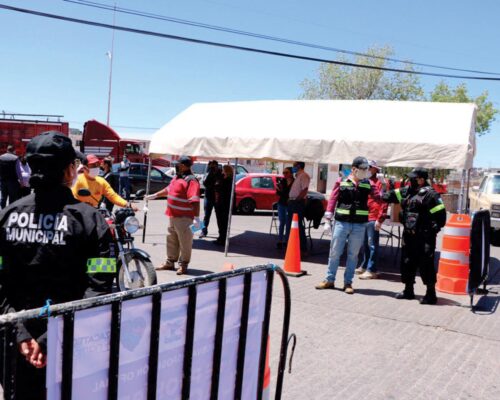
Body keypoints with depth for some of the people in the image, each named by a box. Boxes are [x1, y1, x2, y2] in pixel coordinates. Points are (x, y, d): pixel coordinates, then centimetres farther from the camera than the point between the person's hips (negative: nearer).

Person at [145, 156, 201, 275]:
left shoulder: (191, 180, -17)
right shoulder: (177, 177, 14)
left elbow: (195, 201, -25)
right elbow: (168, 189, 31)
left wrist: (196, 218, -30)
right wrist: (154, 195, 38)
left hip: (184, 218, -10)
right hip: (173, 216, 10)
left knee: (185, 242, -1)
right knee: (171, 240, 19)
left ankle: (183, 265, 10)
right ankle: (170, 262, 31)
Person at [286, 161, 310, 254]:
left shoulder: (304, 176, -12)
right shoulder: (297, 176, 19)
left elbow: (304, 190, -21)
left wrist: (296, 199, -17)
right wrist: (290, 199, 11)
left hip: (298, 203, -10)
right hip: (292, 203, 10)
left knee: (299, 226, -7)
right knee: (289, 225, 15)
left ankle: (303, 249, -2)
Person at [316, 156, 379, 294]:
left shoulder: (367, 184, 6)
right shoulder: (341, 182, 1)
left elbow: (379, 197, -3)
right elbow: (333, 199, 0)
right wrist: (328, 218, -4)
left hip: (359, 225, 1)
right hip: (341, 222, -1)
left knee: (353, 255, 7)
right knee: (335, 252, 4)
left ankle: (348, 283, 16)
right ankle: (329, 280, 16)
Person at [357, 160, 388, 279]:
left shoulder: (379, 183, -7)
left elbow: (384, 202, -11)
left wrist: (380, 219, -15)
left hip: (373, 219, -7)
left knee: (372, 244, -3)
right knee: (364, 244, 15)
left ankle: (371, 270, 2)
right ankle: (364, 266, 27)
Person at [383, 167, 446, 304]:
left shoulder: (430, 194, -12)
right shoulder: (408, 191, 12)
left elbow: (440, 214, -15)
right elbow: (393, 195, 16)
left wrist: (433, 229, -15)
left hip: (424, 237, -8)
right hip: (409, 235, 9)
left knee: (426, 265, -4)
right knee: (407, 263, 14)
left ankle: (431, 294, 5)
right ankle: (408, 291, 27)